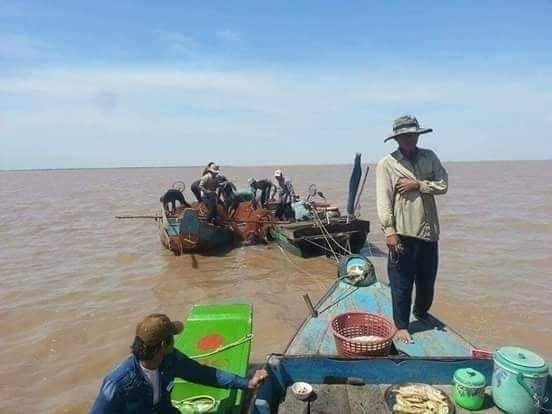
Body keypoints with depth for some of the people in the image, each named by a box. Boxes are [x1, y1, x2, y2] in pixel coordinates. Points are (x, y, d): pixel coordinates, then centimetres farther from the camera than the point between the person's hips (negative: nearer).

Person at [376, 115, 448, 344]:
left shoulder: (429, 157, 8)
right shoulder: (387, 164, -5)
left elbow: (443, 185, 0)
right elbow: (383, 200, -12)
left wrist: (418, 185, -14)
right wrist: (389, 231, -19)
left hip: (429, 230, 5)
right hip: (403, 232, -4)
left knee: (427, 280, 19)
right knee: (401, 283, 3)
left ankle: (421, 313, 44)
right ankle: (401, 326, 19)